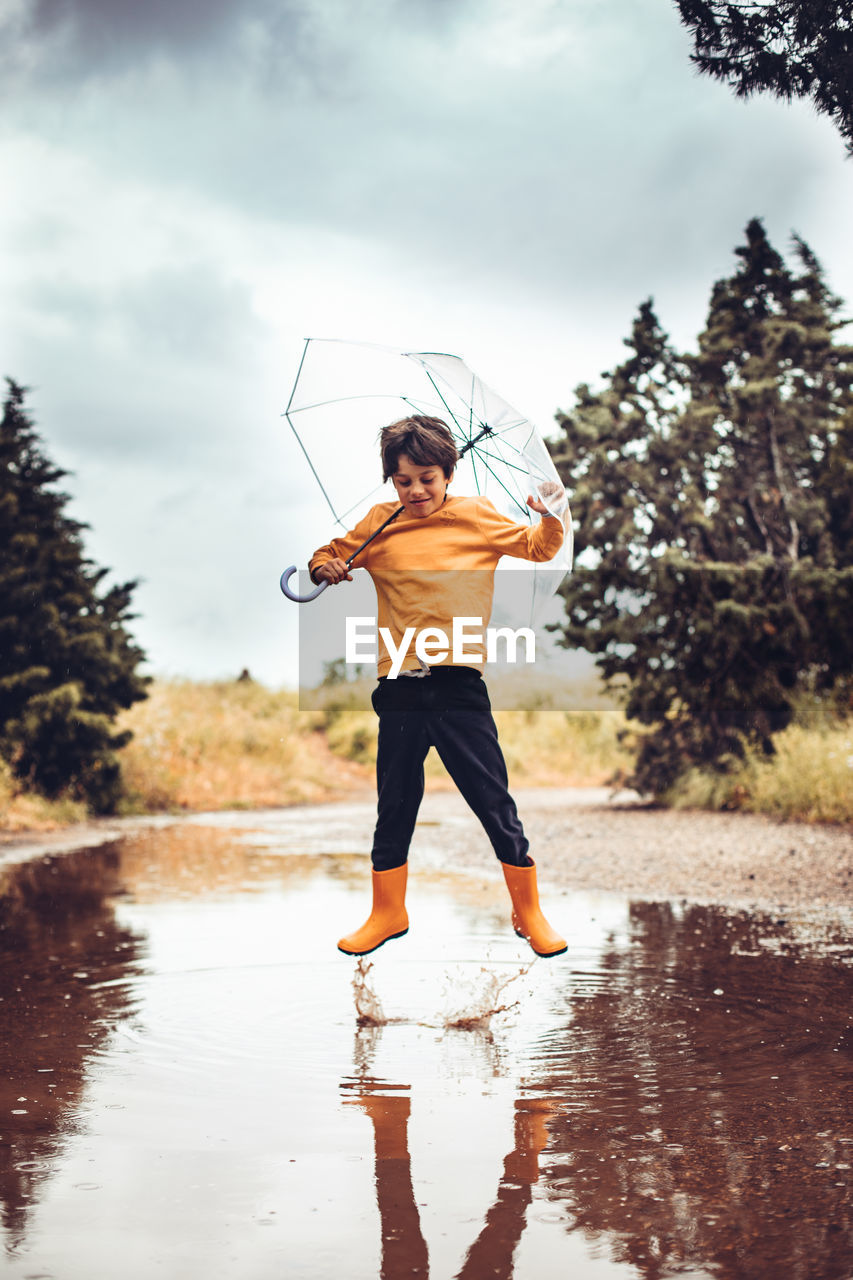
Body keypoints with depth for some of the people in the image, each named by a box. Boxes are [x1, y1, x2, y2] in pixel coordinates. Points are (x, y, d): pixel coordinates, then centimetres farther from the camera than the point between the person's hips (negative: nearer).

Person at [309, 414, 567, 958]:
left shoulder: (478, 515, 6)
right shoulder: (380, 523, 8)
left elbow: (537, 548, 15)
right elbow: (332, 553, 21)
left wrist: (550, 518, -6)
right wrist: (324, 567, -2)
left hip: (460, 688, -2)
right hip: (400, 690, 2)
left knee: (496, 804, 0)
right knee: (394, 808, 12)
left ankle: (529, 912, 16)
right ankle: (388, 914, 30)